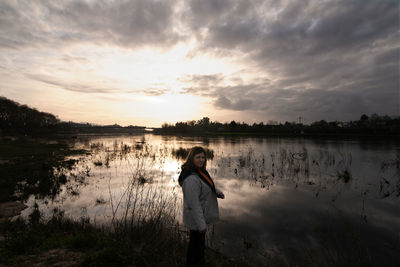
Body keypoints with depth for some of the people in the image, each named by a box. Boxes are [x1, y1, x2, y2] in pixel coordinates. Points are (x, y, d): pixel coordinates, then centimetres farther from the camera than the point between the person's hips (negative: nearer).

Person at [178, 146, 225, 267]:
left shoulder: (200, 171, -1)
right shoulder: (191, 179, -33)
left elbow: (208, 185, 13)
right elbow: (193, 204, -30)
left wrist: (218, 192, -5)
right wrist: (201, 224, -24)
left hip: (200, 215, 10)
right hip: (196, 218, -10)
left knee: (196, 241, 29)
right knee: (197, 243, 12)